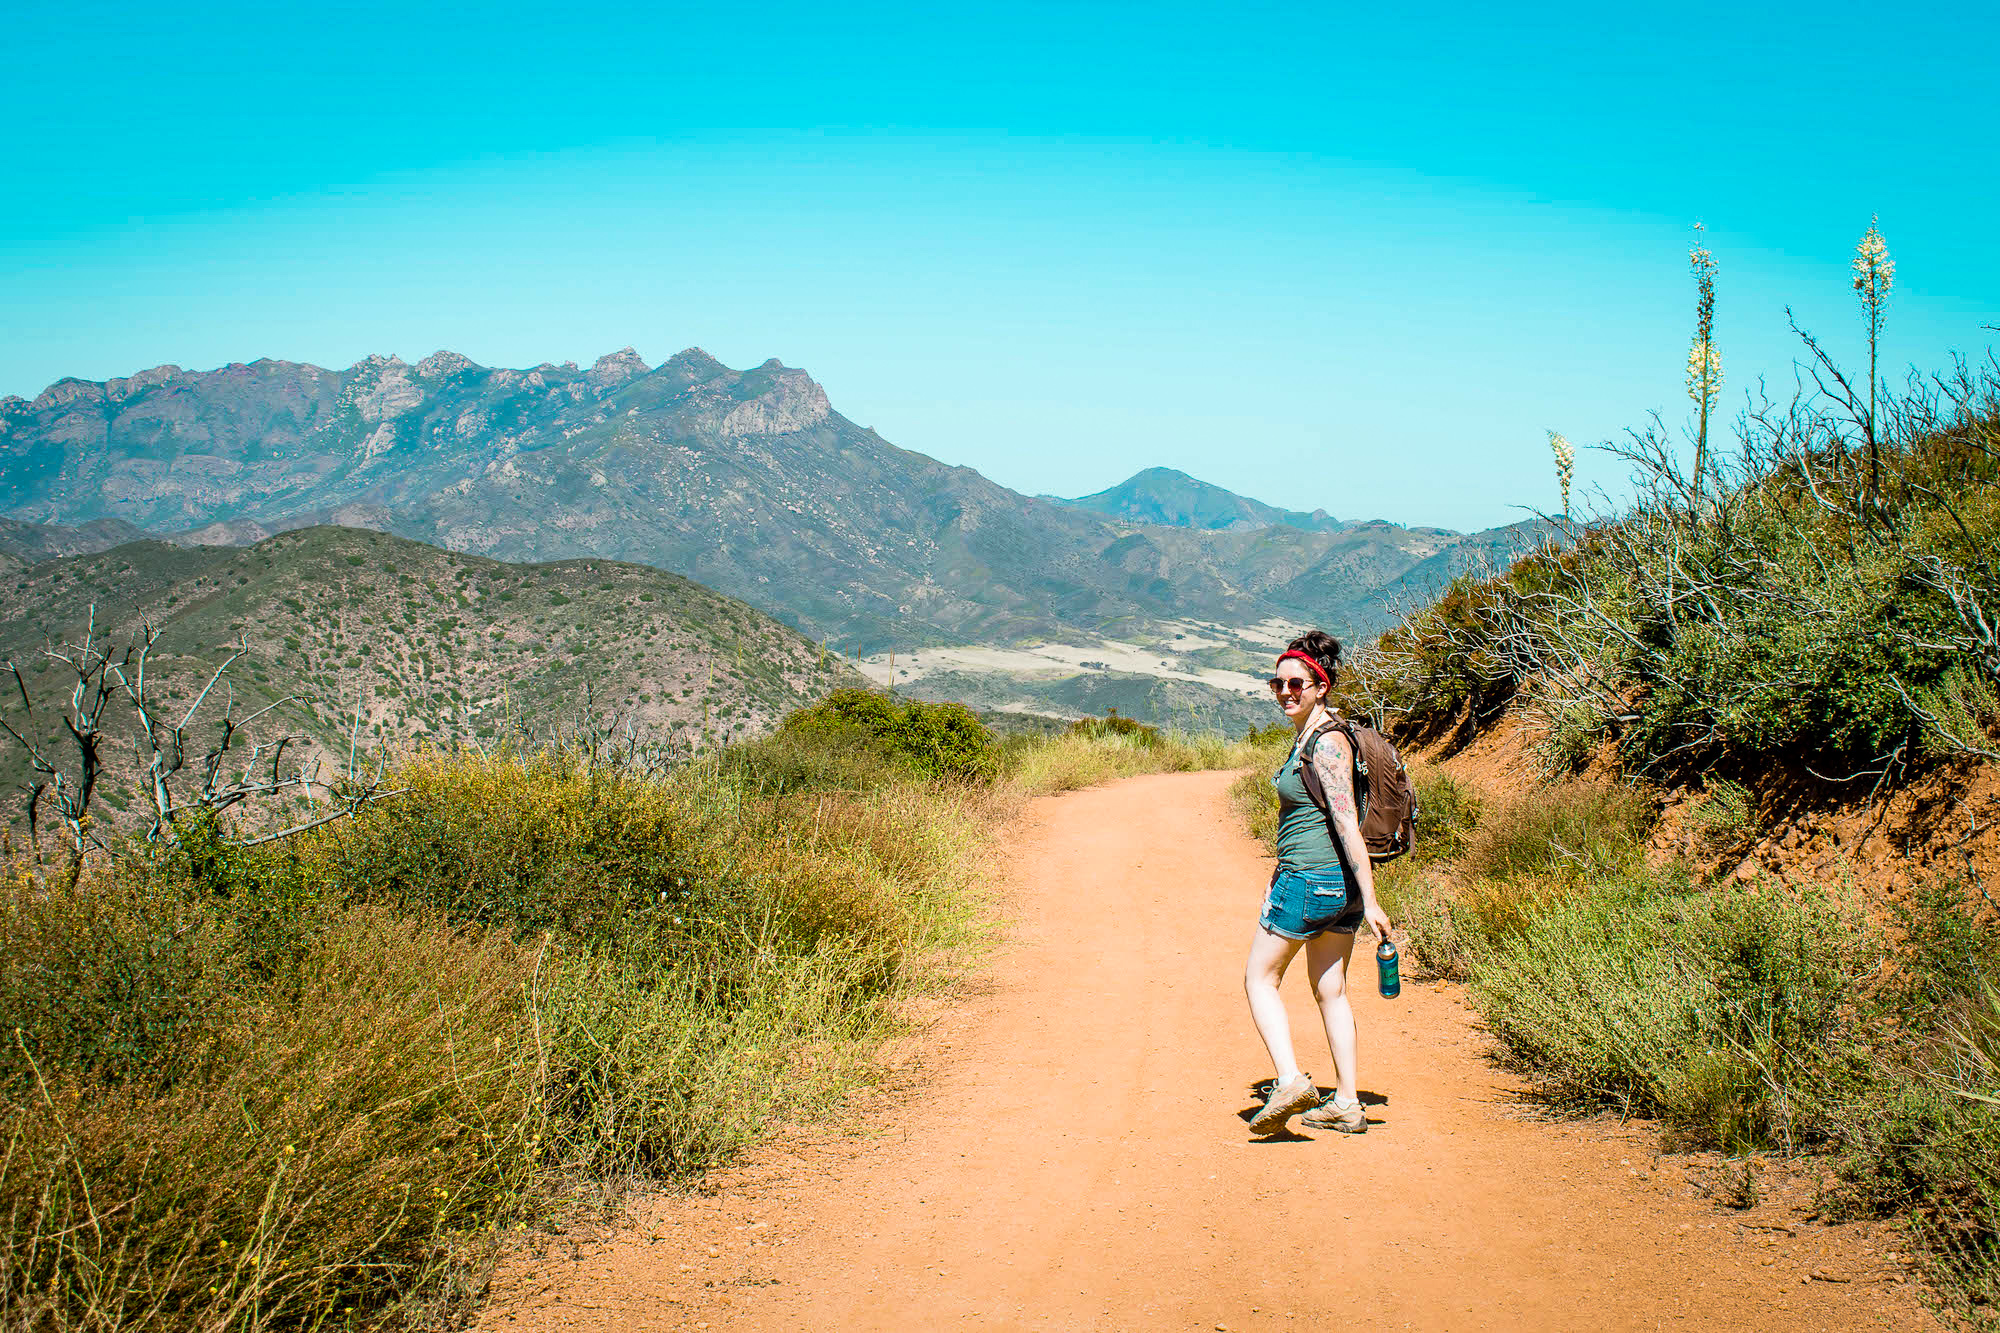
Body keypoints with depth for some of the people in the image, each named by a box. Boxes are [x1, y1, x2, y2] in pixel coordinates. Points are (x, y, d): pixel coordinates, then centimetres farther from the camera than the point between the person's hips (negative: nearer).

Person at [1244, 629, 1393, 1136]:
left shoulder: (1326, 744, -18)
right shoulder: (1308, 734, 12)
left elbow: (1348, 825, -22)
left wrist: (1370, 902, -24)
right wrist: (1281, 875, 29)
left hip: (1309, 881, -10)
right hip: (1340, 884, 10)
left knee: (1259, 978, 4)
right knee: (1330, 988, 13)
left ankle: (1291, 1082, -6)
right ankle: (1346, 1104, 16)